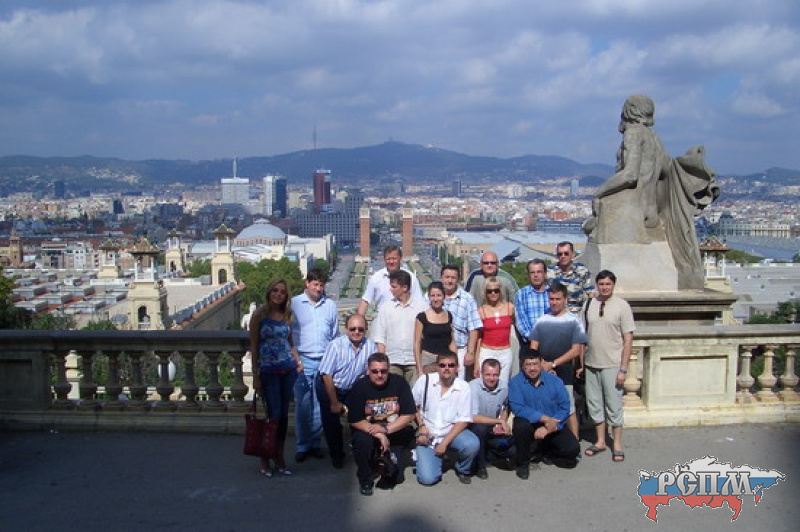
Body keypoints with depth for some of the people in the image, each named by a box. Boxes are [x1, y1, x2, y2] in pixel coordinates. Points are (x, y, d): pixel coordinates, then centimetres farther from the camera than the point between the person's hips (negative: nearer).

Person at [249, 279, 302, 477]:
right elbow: (254, 346, -4)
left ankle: (280, 457, 20)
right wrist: (255, 376, -7)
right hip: (268, 371, -4)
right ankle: (264, 459, 14)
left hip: (288, 370, 4)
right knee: (273, 415, -4)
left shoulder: (286, 315, 8)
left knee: (283, 414, 8)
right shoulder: (259, 314, -5)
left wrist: (298, 361, 5)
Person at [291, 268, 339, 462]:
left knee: (320, 405, 5)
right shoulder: (294, 304, 3)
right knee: (302, 405, -1)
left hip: (325, 361, 2)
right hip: (302, 361, -2)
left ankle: (316, 443, 17)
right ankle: (302, 446, 10)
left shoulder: (330, 305, 10)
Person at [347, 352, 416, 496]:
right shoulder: (359, 387, -14)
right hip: (367, 429, -2)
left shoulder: (399, 382, -10)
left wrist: (386, 429, -24)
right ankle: (365, 480, -3)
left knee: (408, 432, -24)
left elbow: (409, 415, -10)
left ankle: (392, 475, 2)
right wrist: (379, 435, -25)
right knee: (362, 440, -31)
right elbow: (354, 421, -14)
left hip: (395, 429, 3)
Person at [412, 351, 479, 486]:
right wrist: (421, 426, -6)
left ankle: (462, 470, 3)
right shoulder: (424, 381, -8)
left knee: (472, 444, -32)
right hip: (428, 434, 0)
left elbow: (463, 421, -9)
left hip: (452, 432, 0)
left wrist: (444, 442, -16)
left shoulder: (463, 388, -10)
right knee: (427, 479, -16)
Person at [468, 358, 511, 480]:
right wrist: (499, 421, -23)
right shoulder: (473, 387, -21)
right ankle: (480, 466, -13)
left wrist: (501, 425, -6)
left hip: (495, 428, 5)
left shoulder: (505, 386, -7)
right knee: (480, 428, -37)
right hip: (475, 427, -5)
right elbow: (473, 417, -27)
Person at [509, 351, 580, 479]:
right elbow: (518, 408, -24)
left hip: (553, 427, 3)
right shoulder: (515, 382, -14)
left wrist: (548, 428, -22)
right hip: (530, 423, -3)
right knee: (521, 425, -35)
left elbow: (564, 407, -10)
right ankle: (522, 464, -9)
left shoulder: (555, 381, -6)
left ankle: (544, 449, 21)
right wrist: (545, 418, -30)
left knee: (573, 449, -14)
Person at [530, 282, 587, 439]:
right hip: (542, 374, 3)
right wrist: (542, 365, -10)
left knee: (569, 411, 2)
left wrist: (552, 364, -14)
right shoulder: (541, 320, 8)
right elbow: (533, 347, 7)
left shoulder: (574, 321, -2)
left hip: (564, 374, -3)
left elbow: (576, 350, -8)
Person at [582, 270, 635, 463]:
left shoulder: (622, 306, -7)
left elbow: (628, 339, -8)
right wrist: (580, 362, 7)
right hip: (591, 364, 4)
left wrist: (623, 369, -11)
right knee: (595, 404, 12)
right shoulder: (588, 304, 3)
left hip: (612, 366, -4)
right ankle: (600, 441, 27)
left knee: (614, 406, 4)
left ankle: (617, 445, 19)